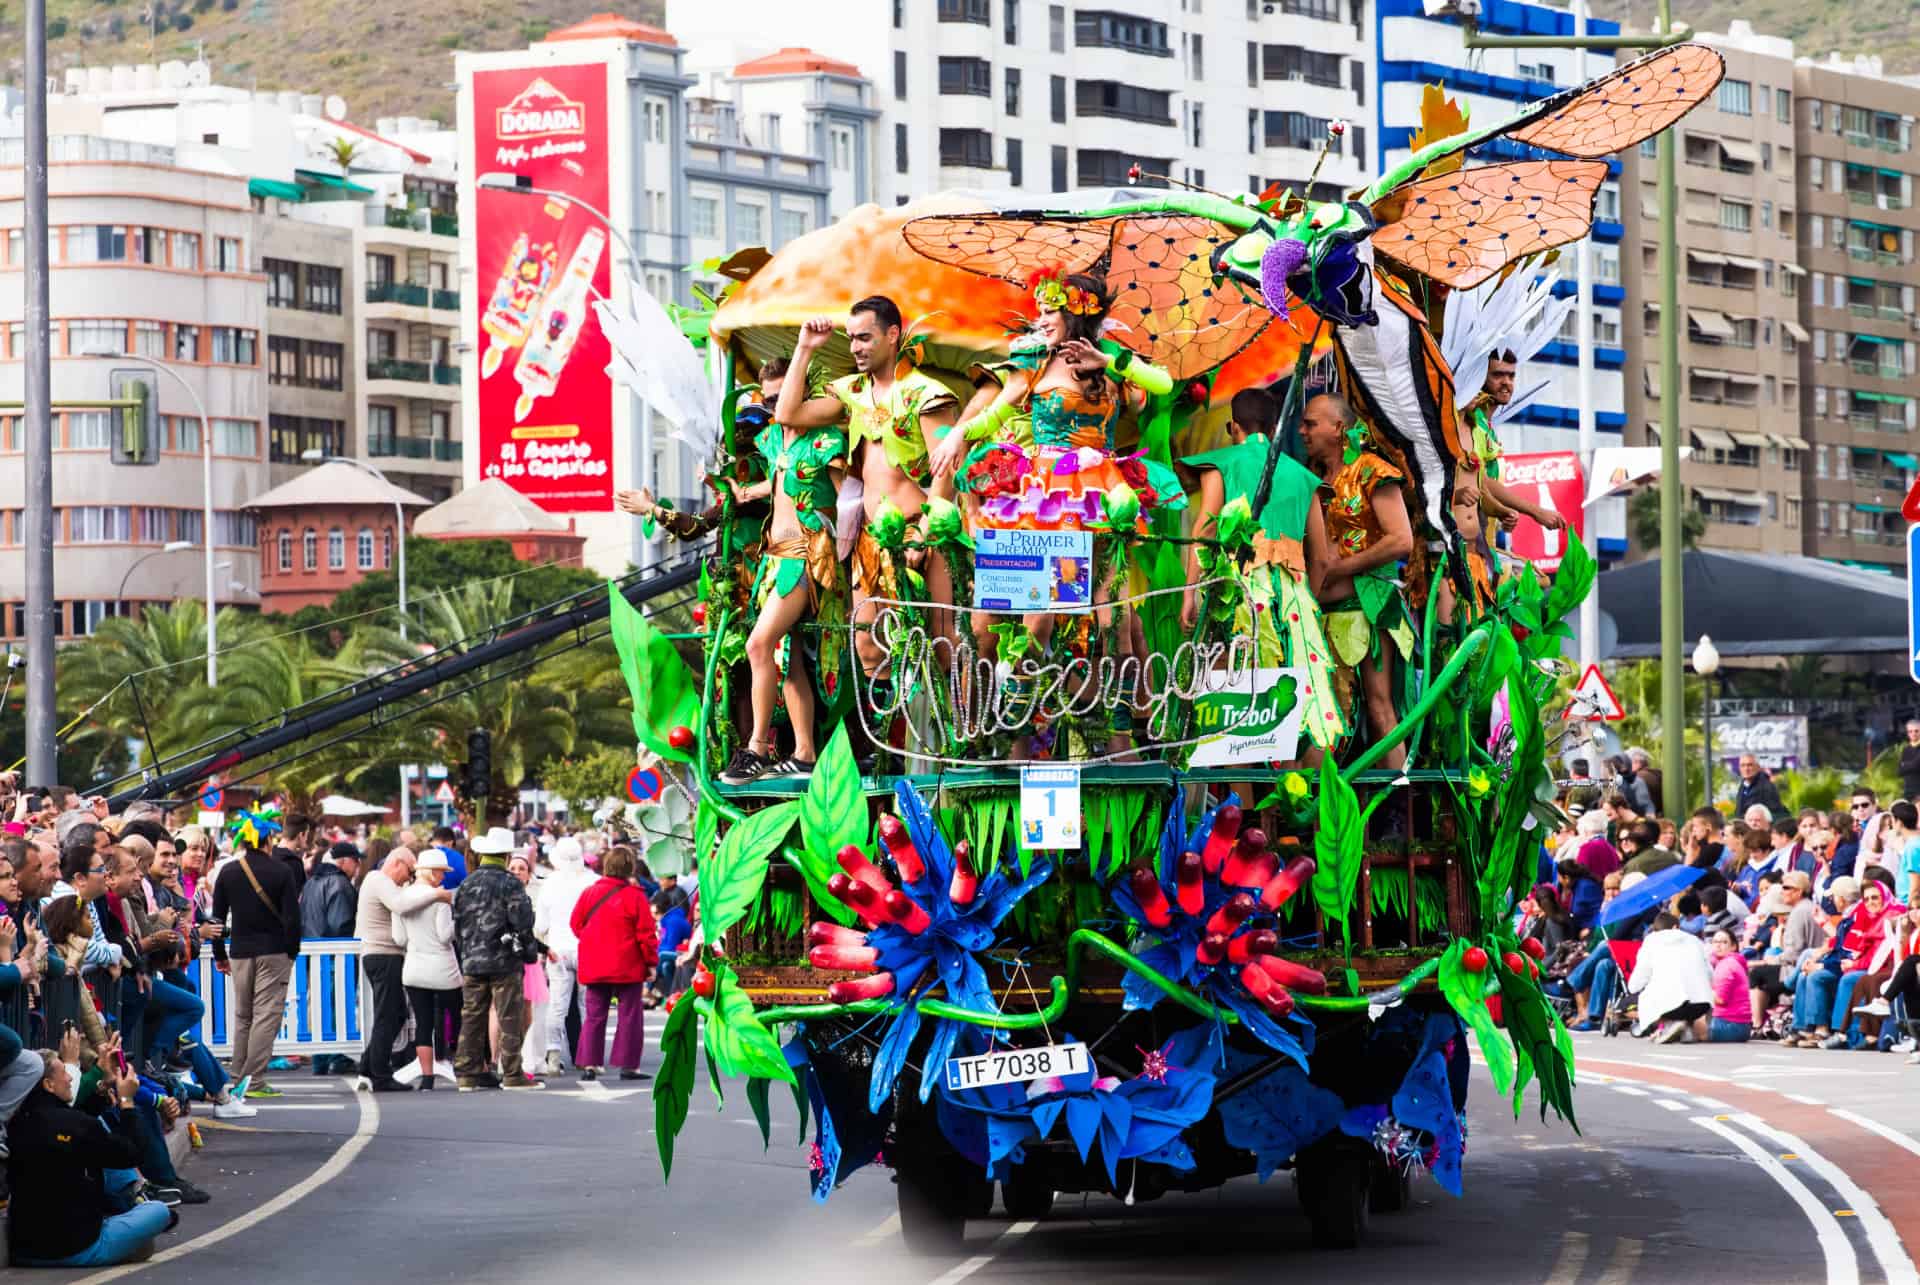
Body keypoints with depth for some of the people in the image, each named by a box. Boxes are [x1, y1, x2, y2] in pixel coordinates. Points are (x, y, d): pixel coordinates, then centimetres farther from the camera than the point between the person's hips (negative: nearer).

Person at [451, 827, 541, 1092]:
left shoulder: (466, 885, 9)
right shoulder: (510, 884, -9)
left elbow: (456, 926, 12)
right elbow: (522, 922, -11)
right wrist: (528, 951, 3)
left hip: (472, 962, 5)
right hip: (504, 961, -5)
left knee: (472, 1018, 9)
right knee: (510, 1019, -1)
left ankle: (467, 1073, 10)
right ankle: (512, 1075, -1)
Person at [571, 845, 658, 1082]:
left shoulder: (589, 893, 2)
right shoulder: (634, 896, -11)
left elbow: (576, 924, 9)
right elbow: (646, 933, -9)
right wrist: (651, 962, 1)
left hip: (594, 967, 4)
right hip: (627, 968, -4)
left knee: (594, 1016, 10)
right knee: (630, 1015, 4)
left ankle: (589, 1064, 4)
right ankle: (628, 1064, 3)